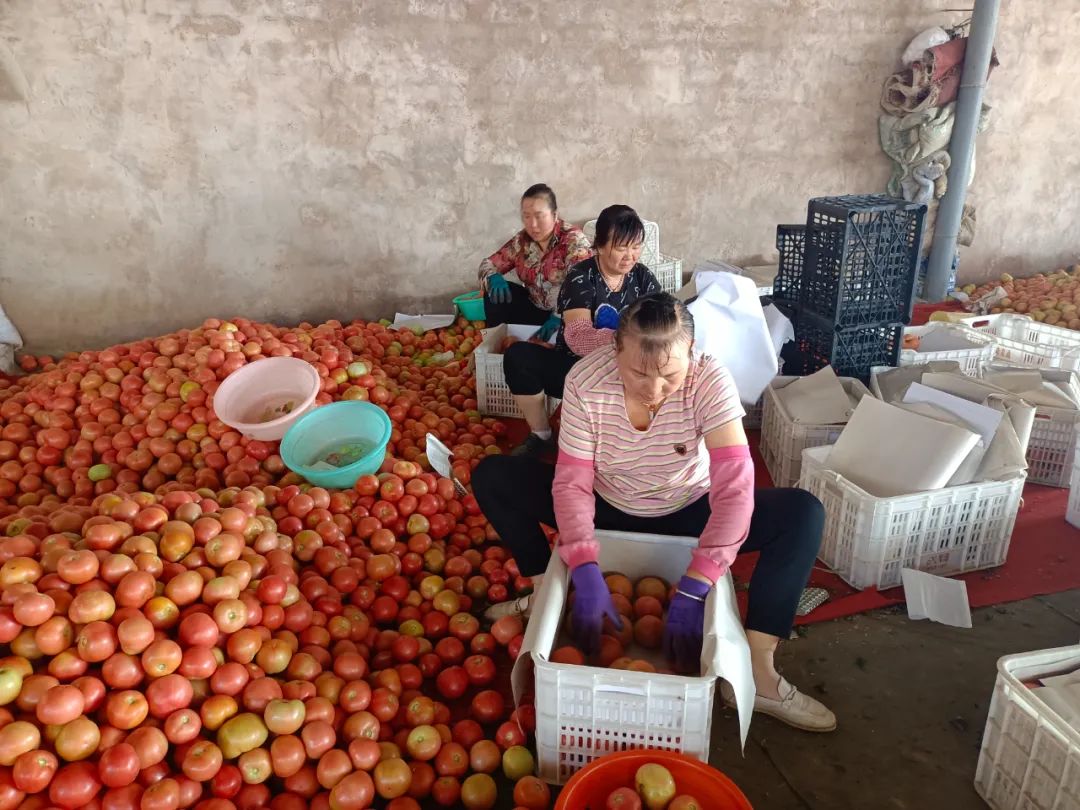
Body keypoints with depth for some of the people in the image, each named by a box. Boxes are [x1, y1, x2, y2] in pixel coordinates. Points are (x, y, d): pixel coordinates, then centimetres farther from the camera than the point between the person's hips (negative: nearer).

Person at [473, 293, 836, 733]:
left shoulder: (710, 381, -28)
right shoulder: (585, 381, -25)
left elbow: (735, 487, -34)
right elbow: (571, 483, -25)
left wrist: (693, 590, -40)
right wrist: (586, 572, -38)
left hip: (687, 515, 0)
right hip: (607, 510, 1)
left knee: (802, 513, -23)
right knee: (492, 477, -17)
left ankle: (756, 669, -19)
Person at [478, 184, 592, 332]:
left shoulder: (574, 240, -16)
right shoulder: (522, 240, 1)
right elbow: (488, 264, 9)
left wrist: (560, 316, -43)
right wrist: (494, 278, -17)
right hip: (535, 309, 6)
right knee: (495, 293, -11)